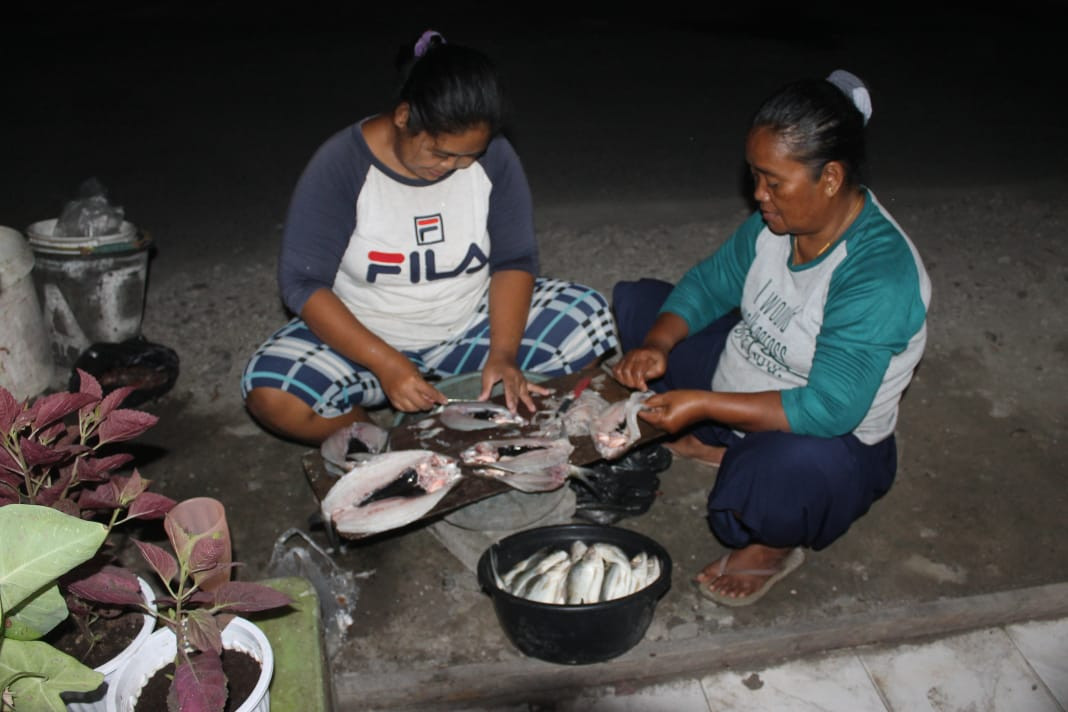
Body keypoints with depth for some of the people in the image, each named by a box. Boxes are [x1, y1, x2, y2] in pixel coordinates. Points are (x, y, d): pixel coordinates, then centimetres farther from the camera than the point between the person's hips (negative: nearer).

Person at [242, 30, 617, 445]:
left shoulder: (492, 155, -11)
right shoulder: (342, 164, -18)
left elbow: (515, 259, -5)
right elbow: (302, 282, -18)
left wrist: (503, 353, -22)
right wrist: (386, 365, -30)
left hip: (472, 326, 3)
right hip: (364, 337, -2)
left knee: (591, 320, -16)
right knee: (273, 396, -30)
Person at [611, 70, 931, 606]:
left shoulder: (879, 274, -32)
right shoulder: (779, 219, -10)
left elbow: (829, 410, -35)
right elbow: (712, 282, 3)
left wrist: (702, 404, -36)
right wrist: (657, 346, -15)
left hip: (831, 444, -7)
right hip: (735, 390, 8)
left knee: (773, 474, -44)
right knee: (633, 302, 7)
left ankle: (776, 543, -4)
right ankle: (714, 444, 9)